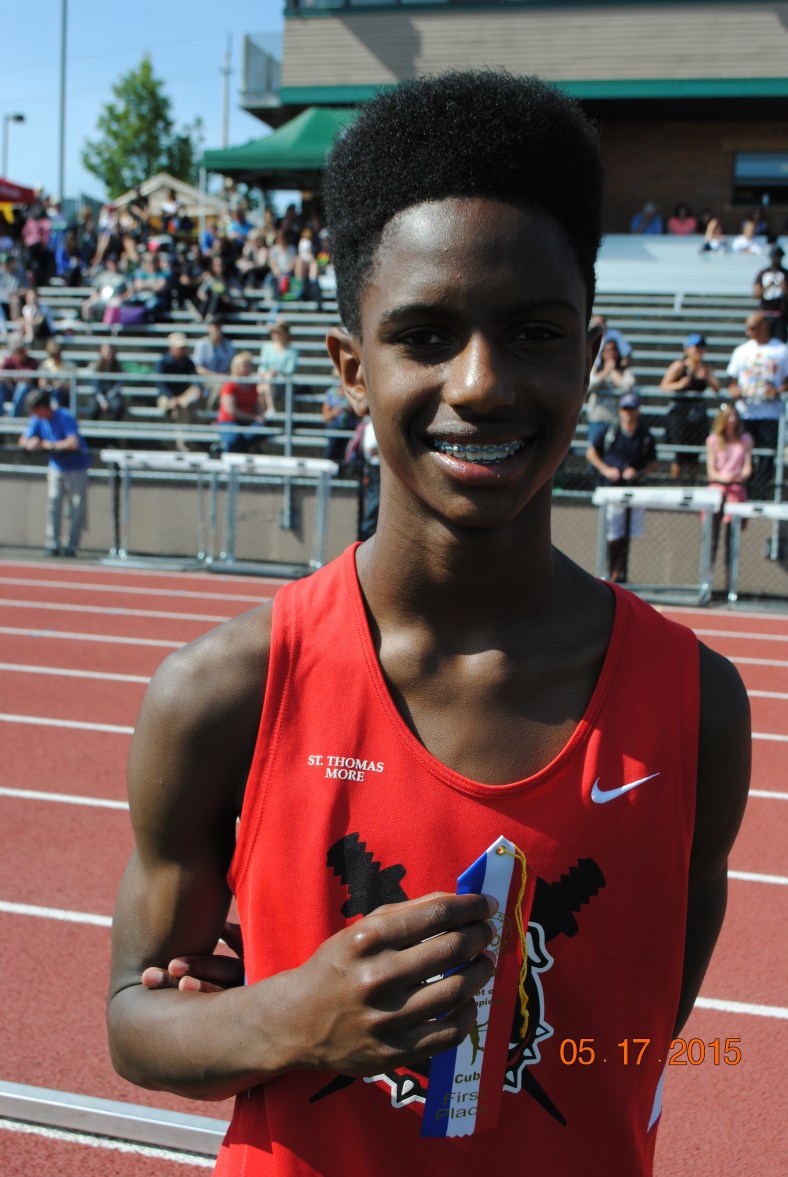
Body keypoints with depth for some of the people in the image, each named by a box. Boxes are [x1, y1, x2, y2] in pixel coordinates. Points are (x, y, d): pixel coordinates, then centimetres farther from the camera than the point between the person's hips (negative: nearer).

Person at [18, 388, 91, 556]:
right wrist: (30, 443, -22)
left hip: (77, 468, -5)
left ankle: (71, 545, 3)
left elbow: (74, 443, -36)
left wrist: (52, 445, -24)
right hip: (56, 467, 5)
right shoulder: (37, 419, -3)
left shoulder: (65, 417, -23)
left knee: (77, 507, -3)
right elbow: (23, 440, 2)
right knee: (53, 503, -4)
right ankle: (53, 544, -2)